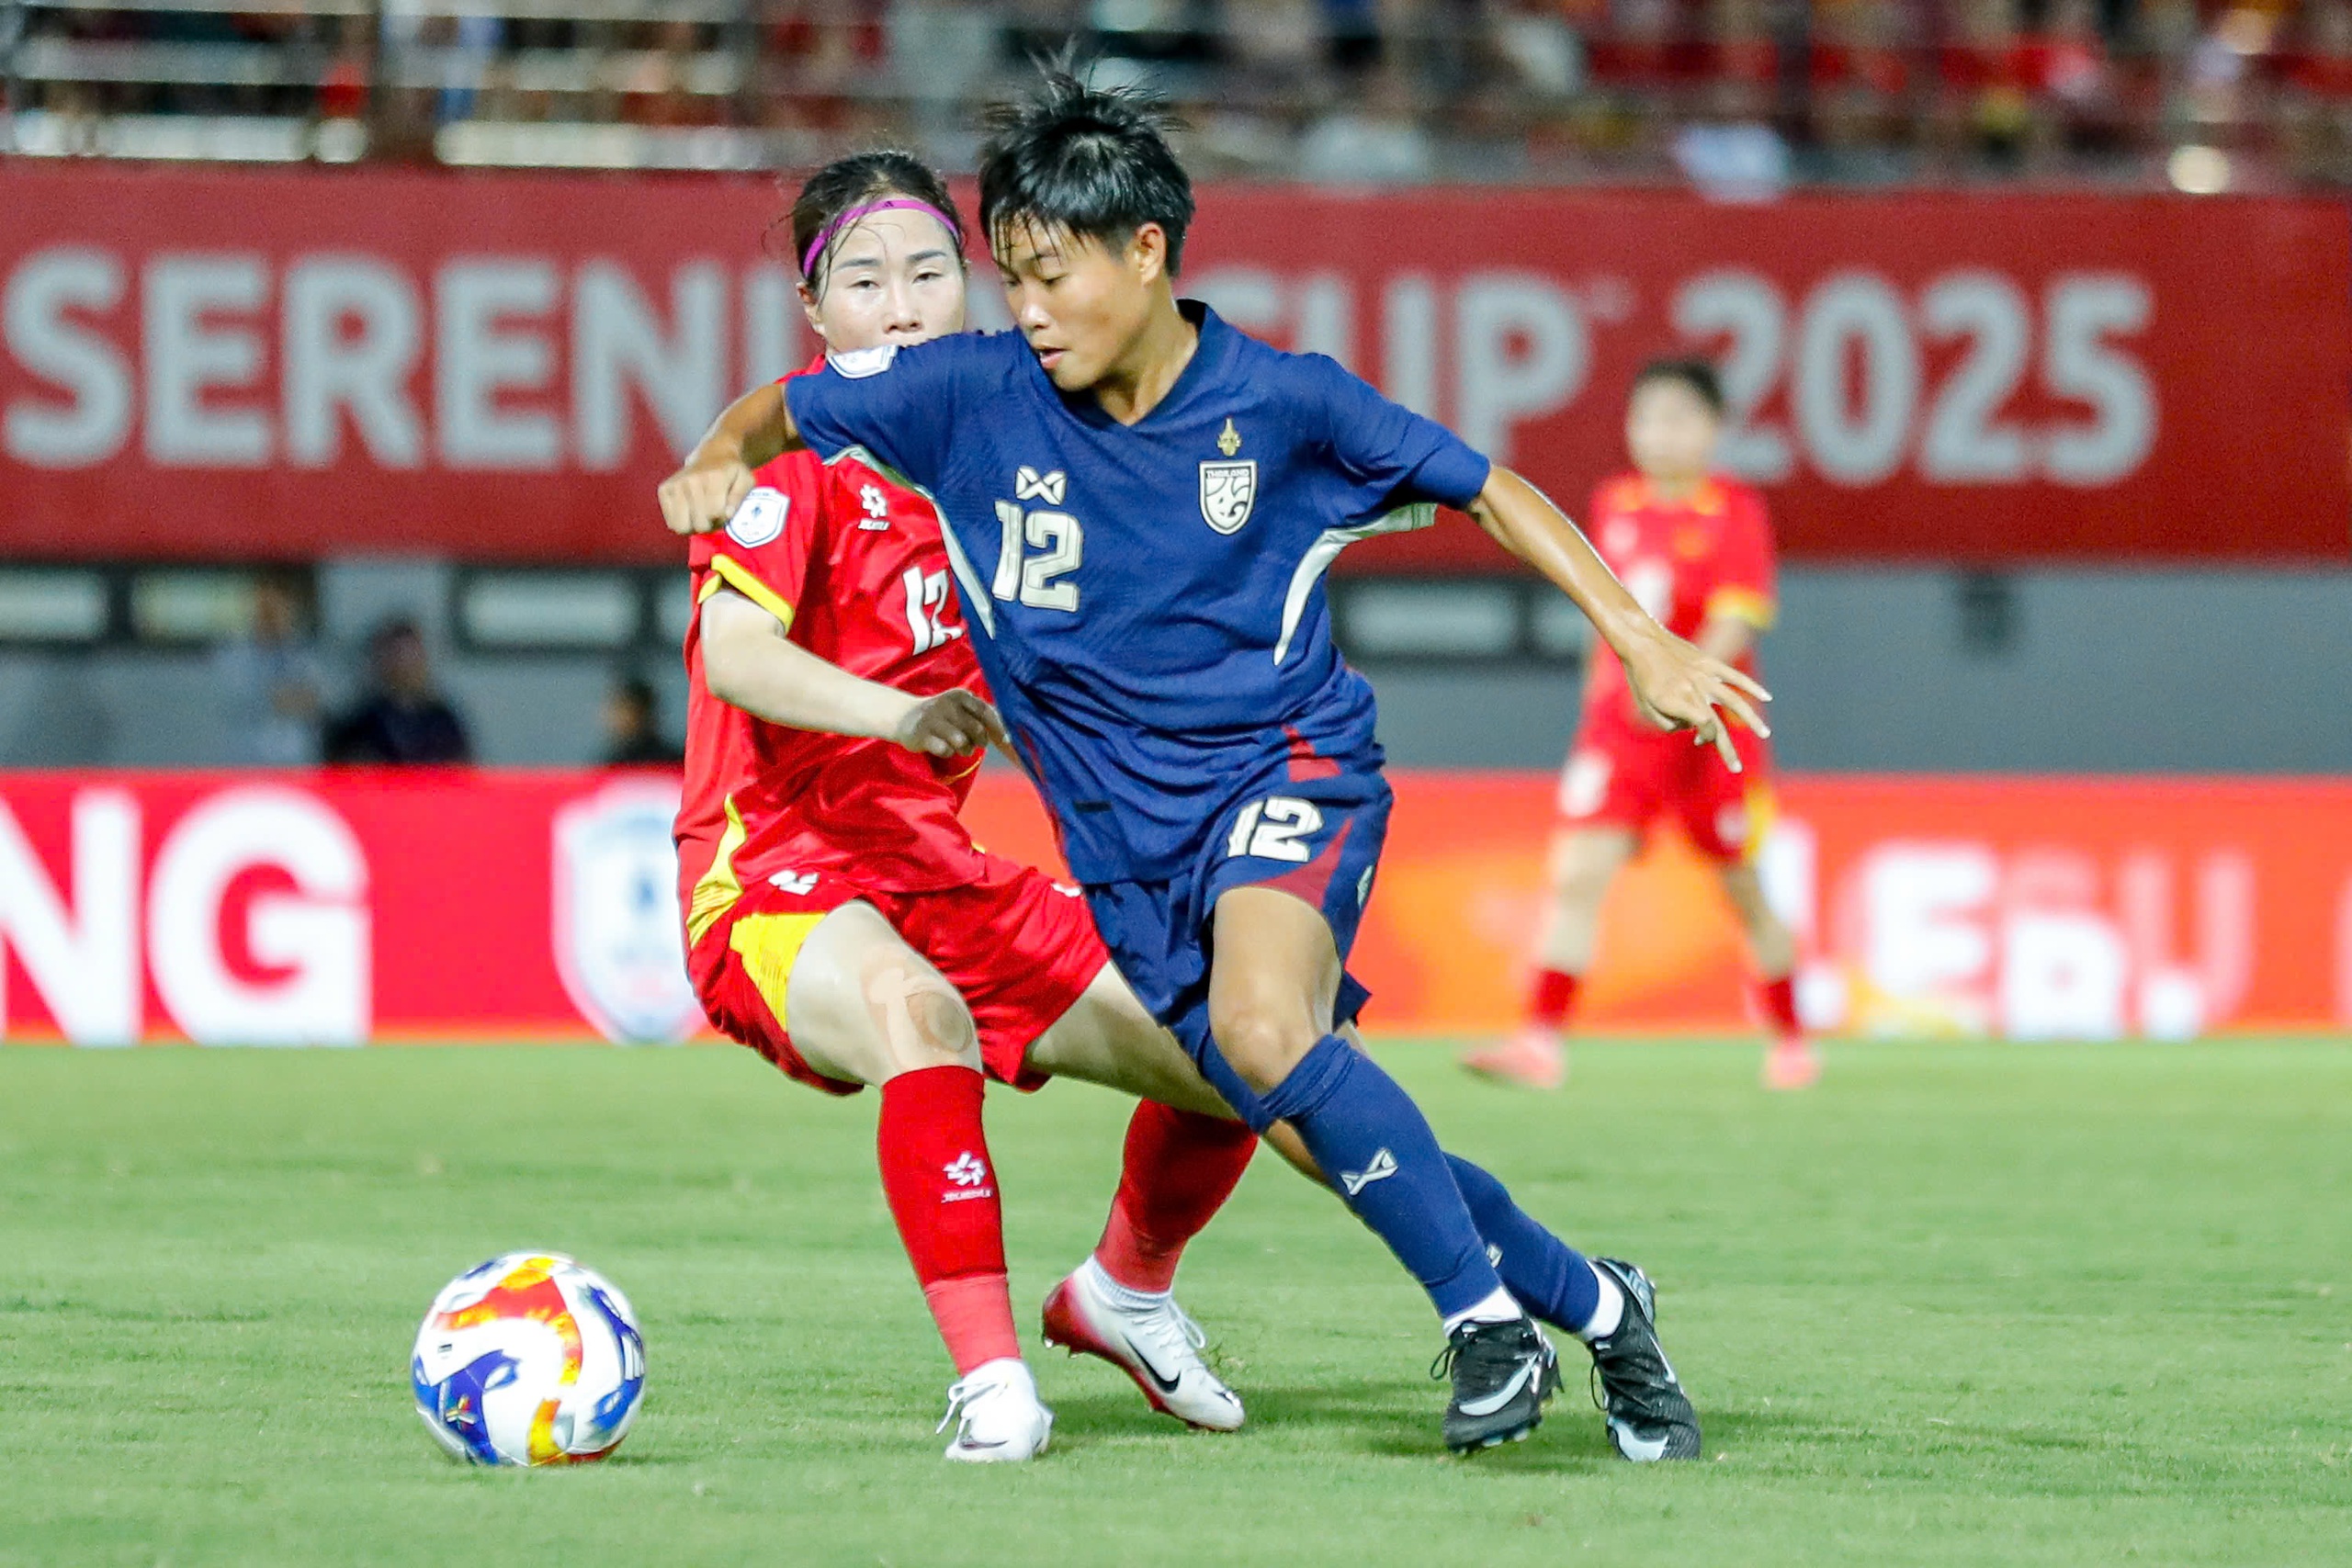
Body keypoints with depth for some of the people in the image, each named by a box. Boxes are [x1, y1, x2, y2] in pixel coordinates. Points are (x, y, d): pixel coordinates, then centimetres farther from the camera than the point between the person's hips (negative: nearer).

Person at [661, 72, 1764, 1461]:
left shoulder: (1281, 405, -9)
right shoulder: (974, 397, -5)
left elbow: (1485, 489, 1)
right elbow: (781, 411, 10)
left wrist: (1640, 640, -6)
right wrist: (718, 467, -13)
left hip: (1287, 769, -4)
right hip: (1126, 834, 4)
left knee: (1260, 1028, -33)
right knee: (1348, 1147, 0)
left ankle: (1487, 1318, -23)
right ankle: (1590, 1304, 22)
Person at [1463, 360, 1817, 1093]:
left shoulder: (1735, 511, -7)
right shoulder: (1614, 505, 8)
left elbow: (1736, 621, -16)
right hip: (1618, 725, 3)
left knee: (1744, 888, 9)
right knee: (1579, 872, -13)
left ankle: (1790, 1040, 27)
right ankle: (1542, 1040, -18)